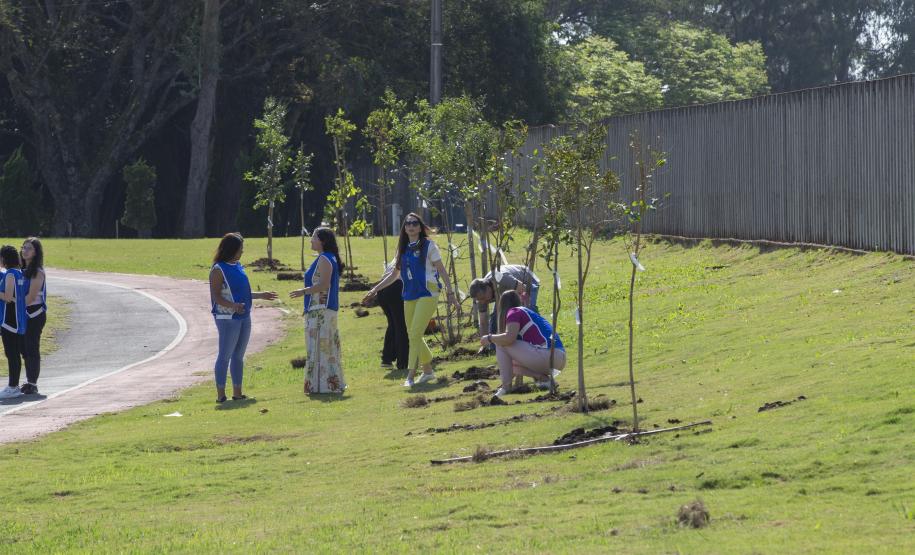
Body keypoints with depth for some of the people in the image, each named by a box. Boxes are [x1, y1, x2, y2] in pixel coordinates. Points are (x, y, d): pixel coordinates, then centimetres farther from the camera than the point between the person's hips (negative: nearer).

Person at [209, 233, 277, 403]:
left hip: (243, 317, 8)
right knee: (225, 356, -6)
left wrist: (261, 295, 27)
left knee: (239, 356, 11)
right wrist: (232, 305, -32)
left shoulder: (238, 267, 14)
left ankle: (237, 392, 15)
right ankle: (221, 394, -5)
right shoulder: (219, 270, -11)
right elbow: (216, 296, -16)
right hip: (227, 318, -8)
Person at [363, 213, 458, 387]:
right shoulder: (403, 248, 14)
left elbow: (441, 270, -1)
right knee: (413, 336, 8)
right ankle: (428, 371, 22)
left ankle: (411, 376, -16)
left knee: (415, 334, -15)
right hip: (409, 295, 6)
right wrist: (375, 290, 16)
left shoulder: (428, 246, -2)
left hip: (427, 294, -6)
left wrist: (450, 292, -6)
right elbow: (395, 274, 21)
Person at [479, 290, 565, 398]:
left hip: (547, 355, -9)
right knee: (514, 365, 30)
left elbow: (509, 337, -18)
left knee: (501, 343, -3)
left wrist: (489, 338, 1)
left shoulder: (514, 312, 1)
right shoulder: (528, 312, 29)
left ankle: (506, 385, -6)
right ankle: (543, 377, 6)